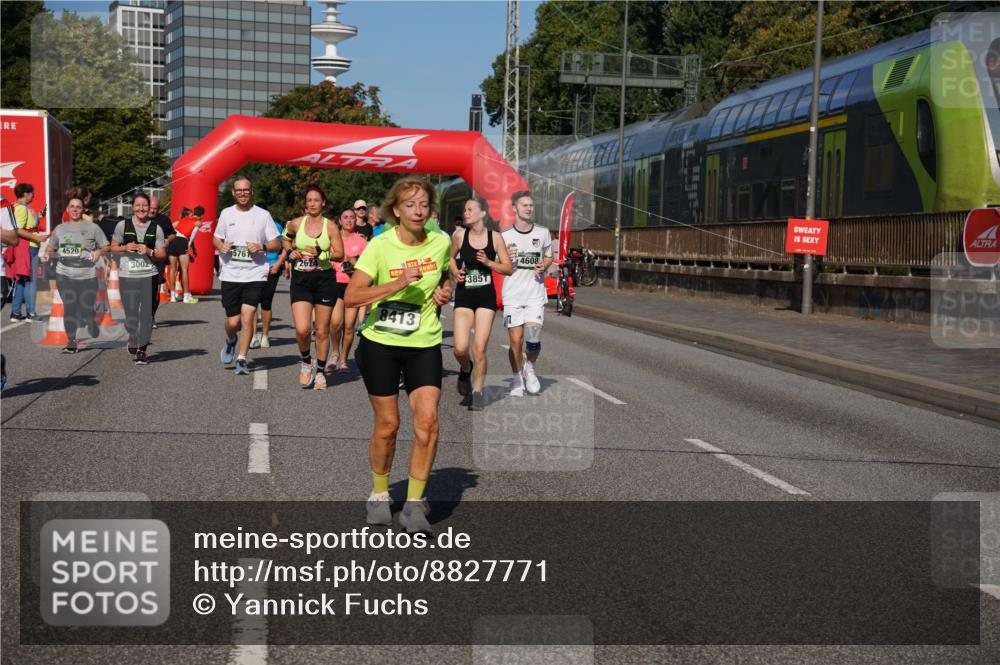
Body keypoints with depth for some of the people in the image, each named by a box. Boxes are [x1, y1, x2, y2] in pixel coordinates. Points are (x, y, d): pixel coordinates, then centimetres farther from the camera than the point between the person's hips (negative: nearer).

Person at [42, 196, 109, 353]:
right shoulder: (60, 228, 14)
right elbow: (51, 247, 23)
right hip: (65, 275, 3)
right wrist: (47, 254, 2)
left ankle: (96, 338, 22)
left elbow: (106, 246, 7)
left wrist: (98, 252, -13)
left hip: (87, 276, -2)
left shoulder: (92, 227, 4)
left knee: (86, 310, -2)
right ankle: (71, 341, 3)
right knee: (69, 308, -2)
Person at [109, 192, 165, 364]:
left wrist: (150, 252, -11)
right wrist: (125, 248, -7)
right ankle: (133, 341, 29)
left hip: (150, 276, 0)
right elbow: (113, 247, 12)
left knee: (147, 314, -3)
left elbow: (163, 254, 7)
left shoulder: (156, 228, 6)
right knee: (131, 314, -2)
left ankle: (141, 349, 8)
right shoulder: (123, 225, 6)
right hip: (127, 276, 0)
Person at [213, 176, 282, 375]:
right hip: (230, 275, 2)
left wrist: (261, 247, -15)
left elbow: (276, 244, 4)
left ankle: (242, 359, -2)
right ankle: (230, 341, 38)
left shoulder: (263, 215, 1)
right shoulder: (226, 213, 8)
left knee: (247, 317, -13)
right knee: (233, 321, 3)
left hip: (255, 275, -2)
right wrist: (221, 247, -4)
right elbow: (216, 239, 18)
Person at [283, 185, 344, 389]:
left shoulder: (330, 226, -2)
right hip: (301, 280, 1)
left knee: (322, 331, 6)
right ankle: (306, 362, 16)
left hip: (324, 280, -1)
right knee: (302, 330, -13)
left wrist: (321, 253, -19)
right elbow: (286, 238, 25)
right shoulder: (296, 224, 3)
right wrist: (290, 252, 6)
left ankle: (320, 371, 23)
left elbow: (340, 254, -4)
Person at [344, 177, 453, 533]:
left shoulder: (441, 242, -2)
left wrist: (444, 291, 0)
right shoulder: (380, 246, -13)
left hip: (424, 344, 2)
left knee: (427, 421, -12)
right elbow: (351, 297, -21)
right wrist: (399, 283, -29)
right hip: (380, 343, -2)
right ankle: (379, 495, 28)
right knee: (387, 425, 5)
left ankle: (414, 504, 0)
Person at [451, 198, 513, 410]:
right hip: (464, 294, 1)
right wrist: (456, 272, -3)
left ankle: (477, 393, 11)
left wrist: (488, 263, -14)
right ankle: (465, 369, 26)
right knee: (460, 349, -9)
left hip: (486, 296, -1)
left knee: (479, 349, -5)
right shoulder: (460, 235, -2)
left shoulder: (495, 237, -3)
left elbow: (508, 268, 2)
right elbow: (451, 257, 16)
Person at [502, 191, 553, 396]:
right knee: (516, 340, -4)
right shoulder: (505, 236, 0)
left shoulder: (543, 232, 5)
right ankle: (517, 378, 17)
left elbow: (548, 256, 19)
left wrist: (544, 266, -3)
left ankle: (529, 368, 21)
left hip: (536, 294, 1)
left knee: (533, 339, -9)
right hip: (512, 294, -1)